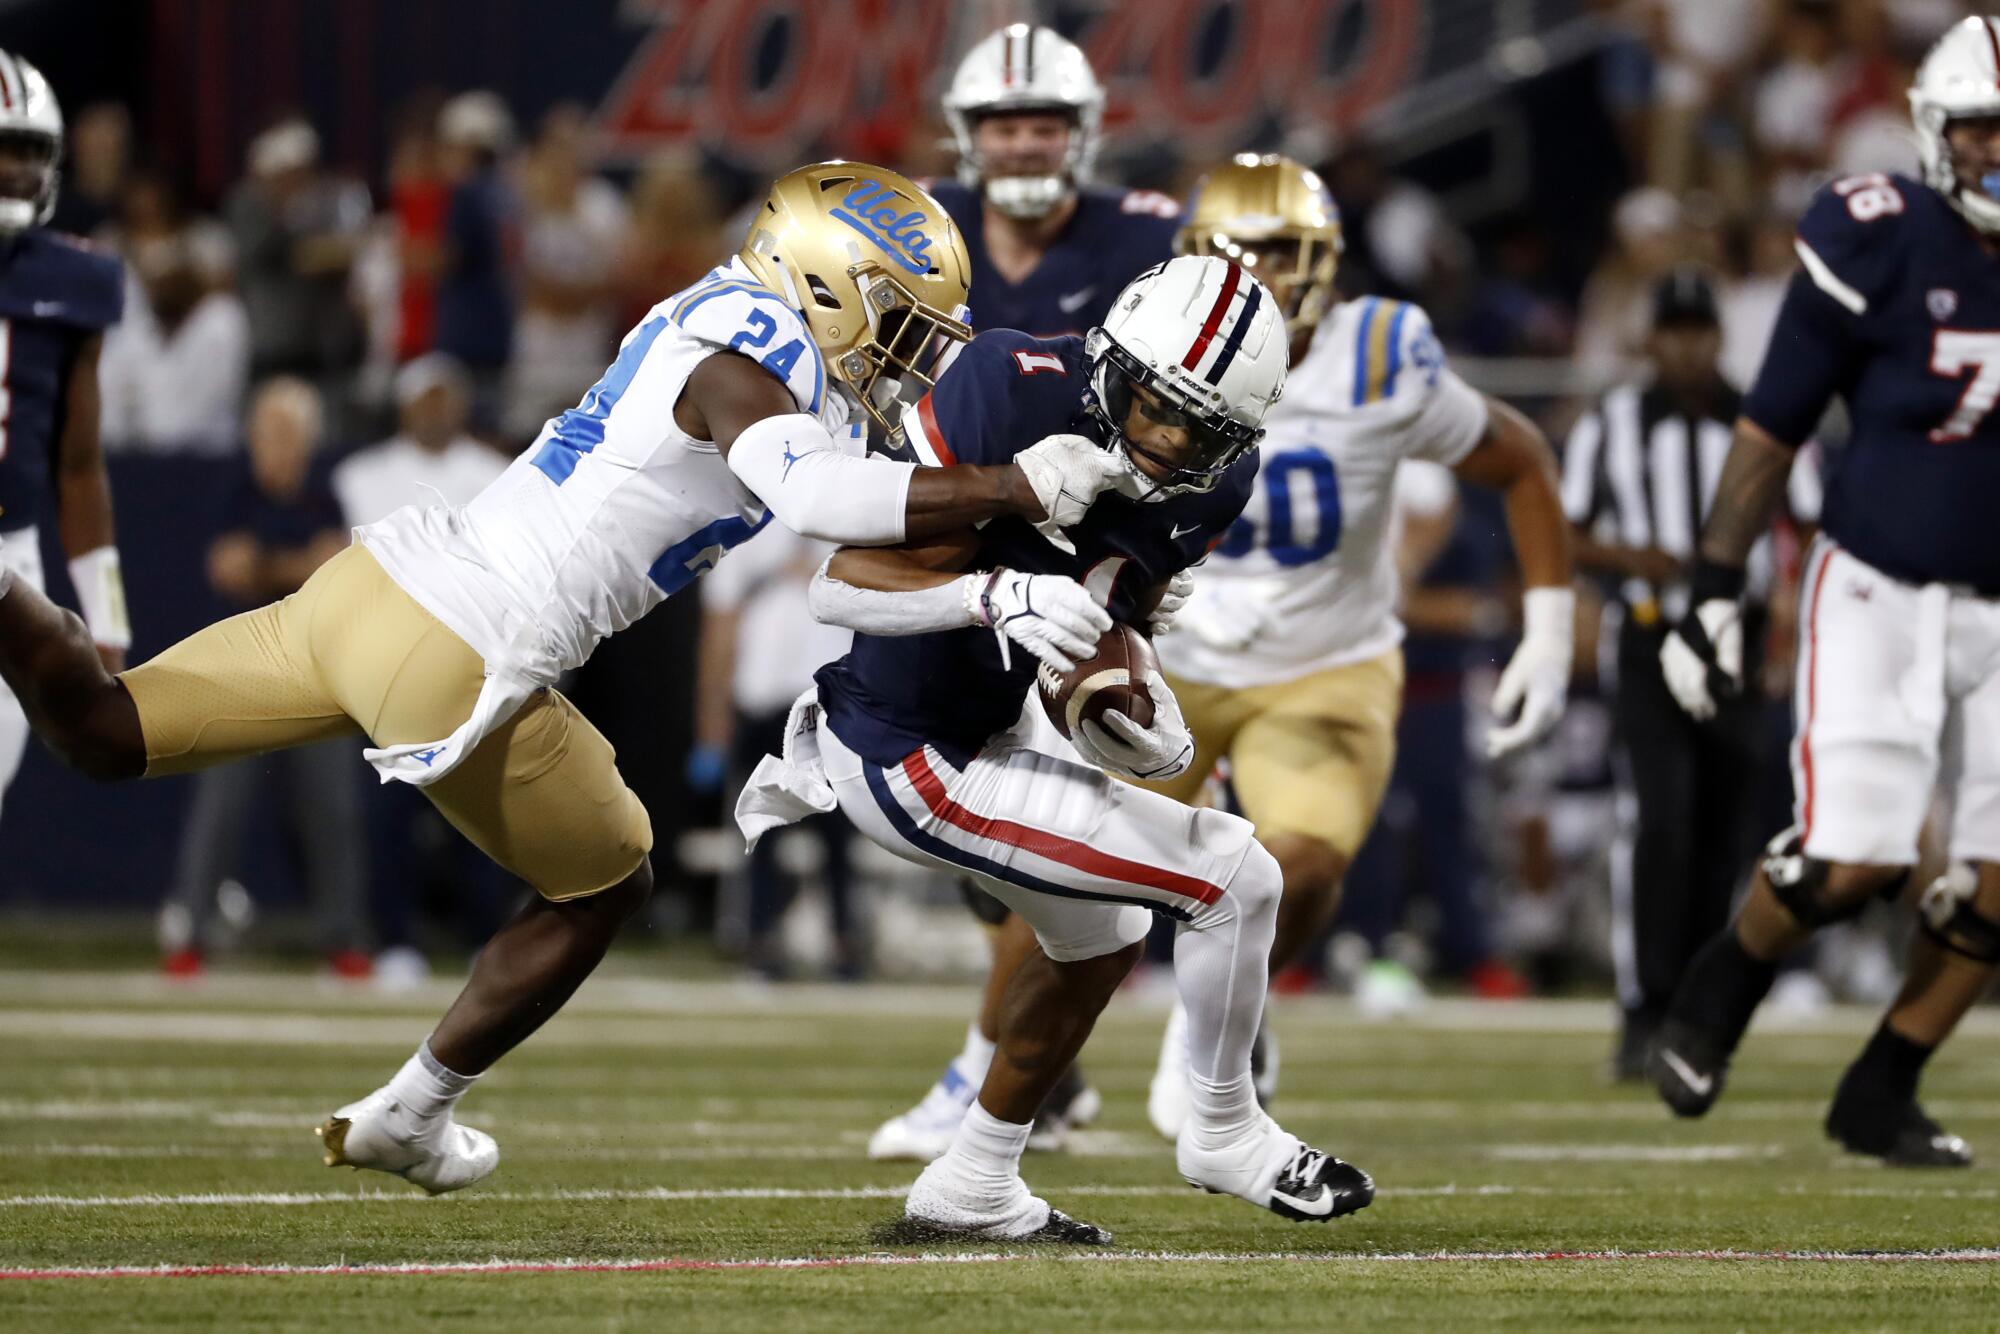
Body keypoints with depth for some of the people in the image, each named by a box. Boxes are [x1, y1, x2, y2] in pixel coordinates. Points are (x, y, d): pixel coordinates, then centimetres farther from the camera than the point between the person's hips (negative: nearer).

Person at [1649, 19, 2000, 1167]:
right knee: (1852, 862, -13)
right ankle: (1727, 984, 19)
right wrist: (1714, 590, -3)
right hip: (1878, 595, -4)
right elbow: (1773, 431, -3)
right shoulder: (1882, 245, -11)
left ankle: (1882, 1093, 17)